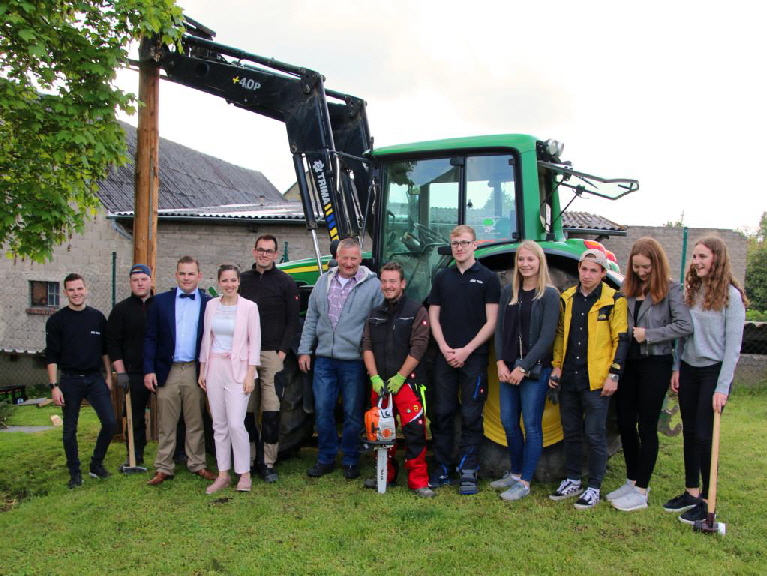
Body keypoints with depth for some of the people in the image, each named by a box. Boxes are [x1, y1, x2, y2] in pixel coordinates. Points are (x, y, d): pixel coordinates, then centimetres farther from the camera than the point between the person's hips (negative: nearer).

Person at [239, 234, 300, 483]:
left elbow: (293, 320, 1)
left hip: (272, 353, -3)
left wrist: (283, 350, -8)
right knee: (245, 409, 7)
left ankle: (268, 463, 4)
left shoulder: (286, 282, 3)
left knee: (271, 411, -4)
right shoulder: (242, 280, 11)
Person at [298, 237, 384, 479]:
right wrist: (304, 350, 9)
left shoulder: (373, 285, -4)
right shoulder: (323, 282, 9)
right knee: (322, 409, 7)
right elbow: (311, 318, 13)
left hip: (354, 360, -3)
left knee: (353, 412, 6)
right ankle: (326, 458, 22)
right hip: (324, 359, 4)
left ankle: (351, 460, 21)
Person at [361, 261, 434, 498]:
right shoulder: (375, 314, 13)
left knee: (414, 429, -10)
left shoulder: (416, 311, -3)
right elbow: (367, 347, 8)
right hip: (379, 383, 5)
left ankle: (418, 481, -2)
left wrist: (399, 377, -12)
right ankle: (387, 475, 25)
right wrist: (375, 377, -5)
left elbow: (418, 348, -9)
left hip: (406, 381, -5)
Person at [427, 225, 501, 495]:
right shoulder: (442, 277, 12)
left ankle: (468, 472, 9)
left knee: (471, 417, 1)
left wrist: (466, 350, -12)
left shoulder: (488, 278, 1)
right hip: (445, 356, 3)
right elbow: (434, 317, 10)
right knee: (442, 414, 6)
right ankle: (441, 470, 15)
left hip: (474, 357, -3)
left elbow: (491, 321, -4)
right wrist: (445, 349, -5)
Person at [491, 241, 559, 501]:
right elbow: (500, 329, 9)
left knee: (531, 425, 1)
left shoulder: (549, 294, -6)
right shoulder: (508, 292, 9)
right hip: (508, 368, 5)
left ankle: (524, 482, 11)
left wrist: (524, 368, -15)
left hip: (535, 370, -5)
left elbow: (547, 336, -11)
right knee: (508, 422, 10)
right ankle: (515, 472, 28)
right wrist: (501, 362, -4)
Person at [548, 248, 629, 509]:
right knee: (570, 432, 14)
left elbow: (621, 340, -6)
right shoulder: (567, 298, 8)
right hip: (569, 378, 5)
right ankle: (572, 480, 29)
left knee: (595, 435, 3)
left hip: (596, 380, -5)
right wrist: (557, 366, 10)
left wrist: (614, 375, -10)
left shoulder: (613, 300, -6)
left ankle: (594, 488, 16)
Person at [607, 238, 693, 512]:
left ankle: (641, 491, 11)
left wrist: (649, 334, -15)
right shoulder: (628, 290, 9)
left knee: (646, 427, 1)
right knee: (625, 423, 11)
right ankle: (631, 481, 27)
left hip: (655, 363, -6)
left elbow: (685, 325, -16)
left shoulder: (671, 290, -6)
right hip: (628, 362, 6)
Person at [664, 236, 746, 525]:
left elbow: (733, 345, -13)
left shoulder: (731, 295, -11)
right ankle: (691, 491, 24)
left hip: (714, 371, -6)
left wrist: (723, 387, -15)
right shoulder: (691, 291, 7)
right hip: (688, 369, 6)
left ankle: (707, 501, 11)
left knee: (704, 435, -3)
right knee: (689, 433, 11)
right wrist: (676, 368, 5)